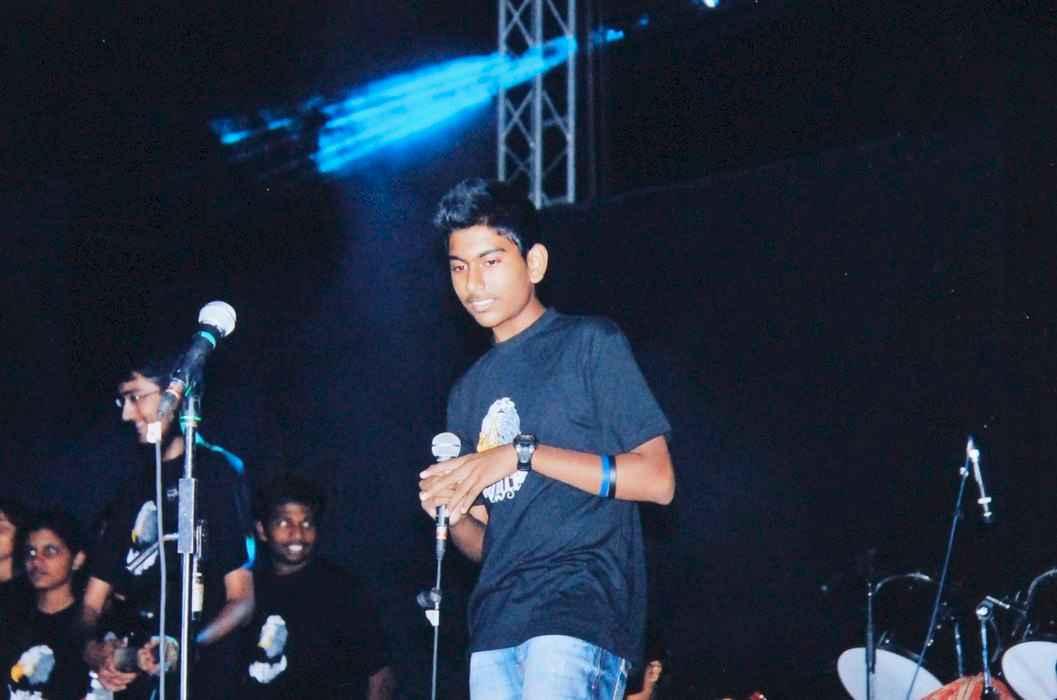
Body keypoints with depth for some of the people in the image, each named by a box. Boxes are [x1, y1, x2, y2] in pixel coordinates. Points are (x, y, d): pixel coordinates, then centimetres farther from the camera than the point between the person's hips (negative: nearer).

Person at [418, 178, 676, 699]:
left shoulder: (589, 344, 4)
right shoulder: (468, 393, 22)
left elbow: (656, 479, -5)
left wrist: (523, 453, -10)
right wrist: (449, 515, -1)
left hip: (581, 602, -6)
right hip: (497, 618, 7)